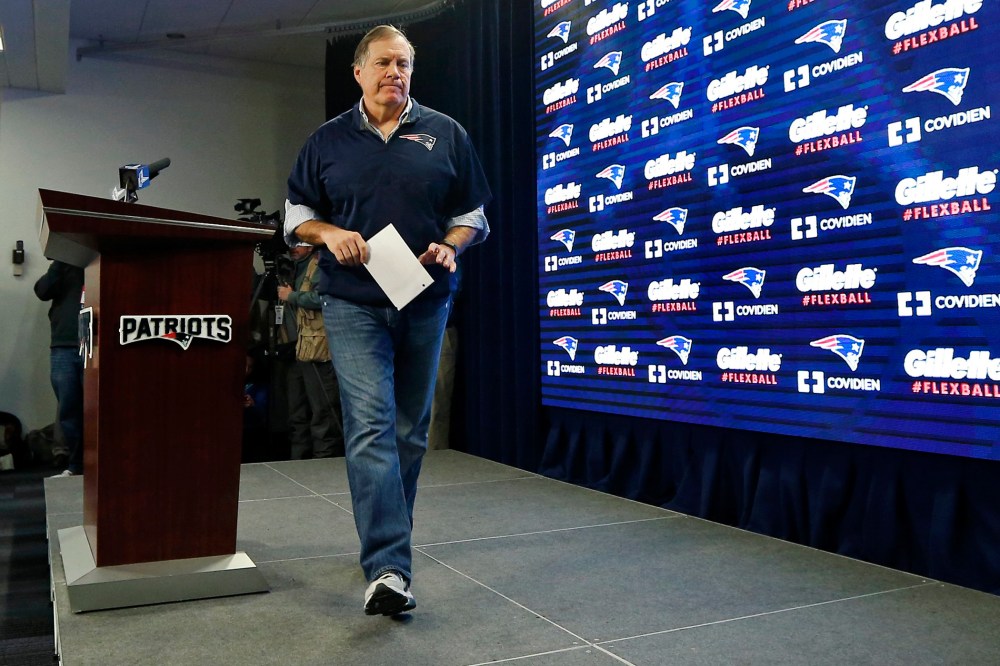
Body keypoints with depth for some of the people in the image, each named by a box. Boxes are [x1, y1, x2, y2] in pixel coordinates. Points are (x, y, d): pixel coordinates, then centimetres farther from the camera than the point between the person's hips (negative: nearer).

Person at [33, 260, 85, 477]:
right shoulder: (64, 267, 15)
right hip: (63, 348, 3)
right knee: (68, 409, 3)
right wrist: (60, 260, -5)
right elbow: (43, 291, -1)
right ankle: (76, 465, 9)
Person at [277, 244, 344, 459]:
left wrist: (291, 296, -8)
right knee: (298, 415, 14)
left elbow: (322, 297, -20)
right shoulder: (298, 267, 22)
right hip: (298, 351, 10)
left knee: (324, 413, -8)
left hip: (319, 351, -10)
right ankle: (299, 463, 22)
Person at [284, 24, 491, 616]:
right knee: (370, 428, -14)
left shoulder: (446, 135, 8)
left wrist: (451, 247, -9)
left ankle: (388, 541, 29)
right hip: (354, 305, -1)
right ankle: (389, 569, -18)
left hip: (425, 303, 2)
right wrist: (330, 233, -9)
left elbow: (472, 212, 12)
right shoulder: (328, 141, 9)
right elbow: (296, 213, 13)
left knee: (410, 430, 10)